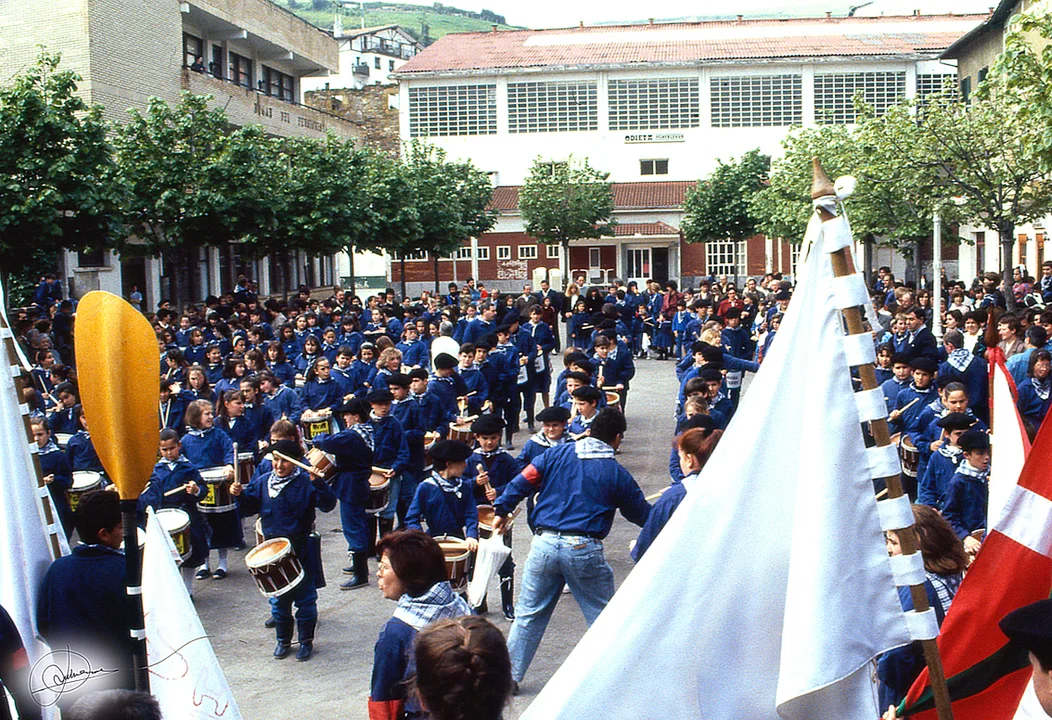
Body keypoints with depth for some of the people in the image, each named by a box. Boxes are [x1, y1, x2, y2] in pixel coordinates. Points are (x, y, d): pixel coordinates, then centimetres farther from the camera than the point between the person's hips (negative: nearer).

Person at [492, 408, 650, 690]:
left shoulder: (556, 454, 7)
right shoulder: (617, 473, 3)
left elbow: (522, 481, 2)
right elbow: (641, 513, 13)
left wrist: (502, 510, 15)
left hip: (545, 543, 3)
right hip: (584, 550, -2)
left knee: (528, 614, 14)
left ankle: (509, 675, 19)